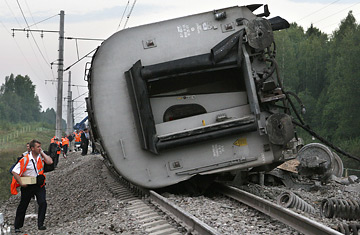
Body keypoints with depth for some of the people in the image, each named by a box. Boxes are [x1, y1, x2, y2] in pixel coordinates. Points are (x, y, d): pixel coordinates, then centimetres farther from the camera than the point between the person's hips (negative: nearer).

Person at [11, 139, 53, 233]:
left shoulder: (41, 156, 0)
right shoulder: (25, 159, -14)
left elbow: (50, 161, -17)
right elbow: (15, 172, -14)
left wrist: (42, 153, -12)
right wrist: (21, 183, -15)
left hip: (39, 185, 3)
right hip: (28, 186, -3)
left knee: (43, 203, -15)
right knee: (23, 206, 10)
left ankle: (40, 224, -7)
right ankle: (17, 226, 24)